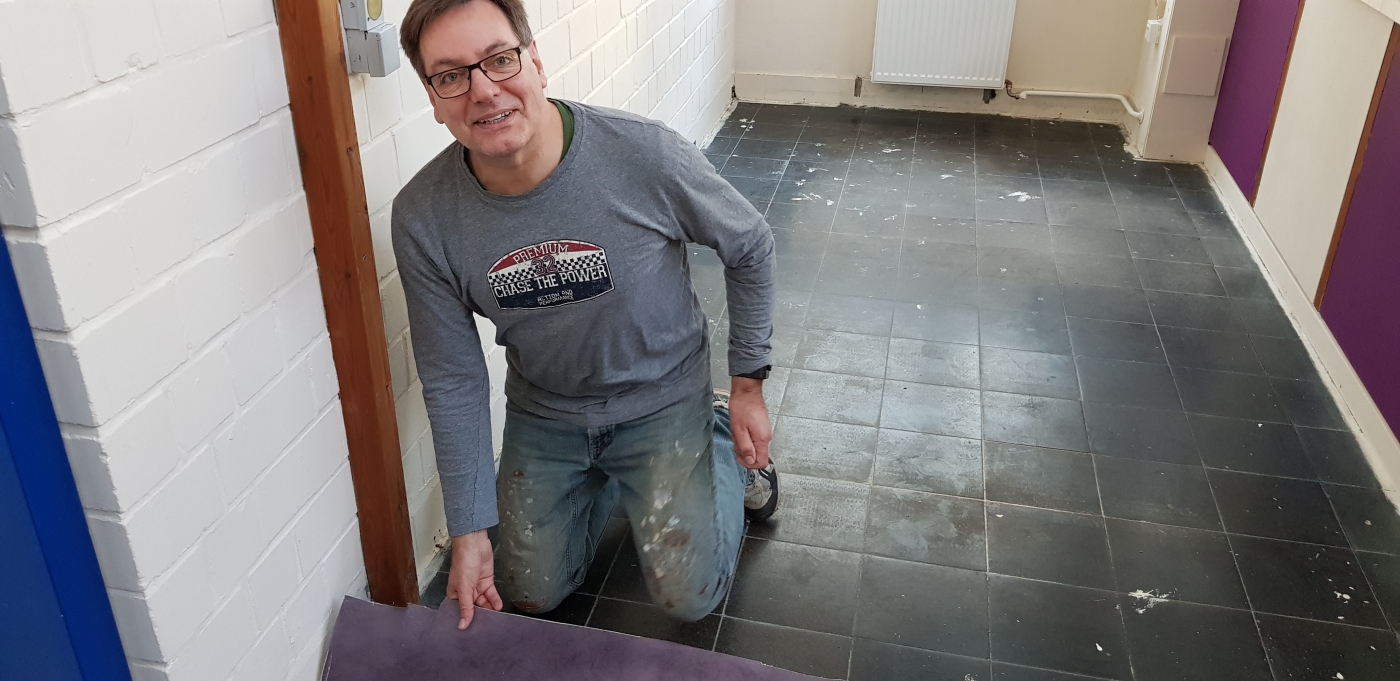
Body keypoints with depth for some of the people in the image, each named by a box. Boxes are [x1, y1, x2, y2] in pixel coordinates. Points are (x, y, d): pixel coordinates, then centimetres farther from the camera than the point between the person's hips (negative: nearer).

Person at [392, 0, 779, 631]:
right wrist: (469, 531, -10)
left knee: (688, 597, -1)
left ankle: (724, 445, 24)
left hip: (661, 400, -2)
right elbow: (452, 381, -11)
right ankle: (607, 480, 36)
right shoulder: (421, 218, -21)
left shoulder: (646, 154, -28)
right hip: (543, 413, 3)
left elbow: (750, 248, -9)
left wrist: (748, 386, -5)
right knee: (531, 594, 12)